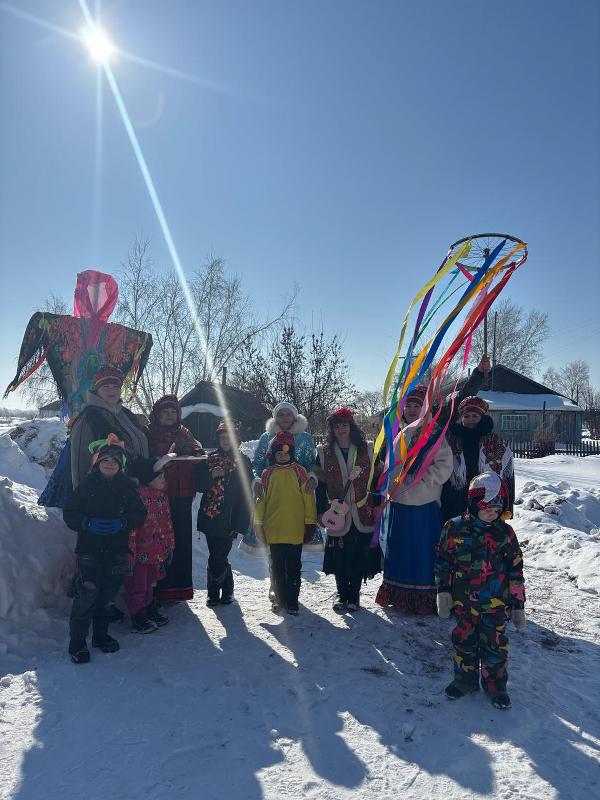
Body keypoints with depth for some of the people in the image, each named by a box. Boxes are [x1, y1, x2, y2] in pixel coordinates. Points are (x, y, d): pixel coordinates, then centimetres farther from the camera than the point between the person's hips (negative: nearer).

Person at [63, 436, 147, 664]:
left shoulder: (127, 486, 2)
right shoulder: (87, 484, -4)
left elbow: (140, 514, 2)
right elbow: (69, 514, -4)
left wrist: (122, 522, -16)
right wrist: (89, 523, -20)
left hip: (117, 550, 3)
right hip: (89, 549, -3)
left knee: (108, 595, 13)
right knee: (87, 595, -6)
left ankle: (101, 634, 31)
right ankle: (77, 641, 8)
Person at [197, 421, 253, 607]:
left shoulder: (243, 462, 2)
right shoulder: (209, 460, 11)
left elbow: (246, 494, -2)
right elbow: (199, 485, 7)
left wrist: (240, 522, -8)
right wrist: (212, 476, -12)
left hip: (228, 520, -3)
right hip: (210, 517, 3)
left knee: (217, 558, -6)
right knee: (218, 557, 8)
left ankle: (214, 592, 12)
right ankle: (226, 590, 26)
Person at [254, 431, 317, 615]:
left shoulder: (299, 471, 1)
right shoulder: (267, 474, 6)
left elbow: (308, 497, 1)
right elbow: (261, 499, 11)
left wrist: (310, 522, 0)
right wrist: (258, 523, 11)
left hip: (295, 529, -2)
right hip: (274, 529, 2)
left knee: (294, 567, 5)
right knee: (277, 566, 11)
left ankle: (292, 600, 15)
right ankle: (279, 597, 25)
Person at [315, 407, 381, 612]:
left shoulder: (367, 449, 4)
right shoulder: (324, 452, 4)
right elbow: (320, 485, 5)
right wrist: (320, 511, 1)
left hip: (362, 514, 0)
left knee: (360, 556, 4)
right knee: (339, 555, 4)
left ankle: (354, 594, 21)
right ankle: (342, 595, 21)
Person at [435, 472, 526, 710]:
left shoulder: (505, 533, -3)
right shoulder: (455, 528, -6)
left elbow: (516, 569, 4)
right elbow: (443, 560, 2)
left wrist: (518, 604, 5)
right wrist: (443, 591, -1)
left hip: (496, 602, 0)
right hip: (464, 601, 0)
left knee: (495, 644, 8)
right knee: (464, 641, 12)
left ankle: (495, 685, 28)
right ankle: (465, 679, 32)